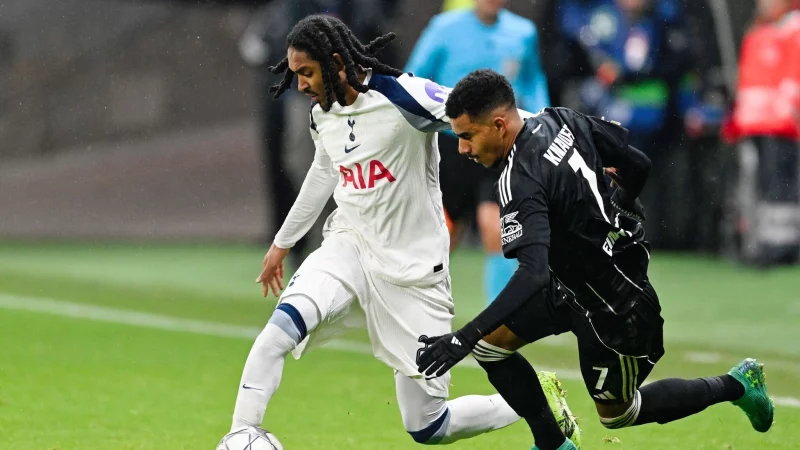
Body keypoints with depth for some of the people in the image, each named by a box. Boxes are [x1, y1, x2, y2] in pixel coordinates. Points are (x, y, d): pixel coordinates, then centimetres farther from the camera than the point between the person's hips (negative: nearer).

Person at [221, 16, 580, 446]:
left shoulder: (403, 97, -19)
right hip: (349, 248, 5)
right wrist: (282, 242, 35)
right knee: (283, 325, -27)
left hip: (413, 268, -5)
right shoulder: (322, 115, 3)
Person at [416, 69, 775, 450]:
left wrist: (463, 339, -45)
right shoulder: (562, 121, -8)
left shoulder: (519, 182, -32)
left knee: (617, 414, 13)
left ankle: (735, 385, 26)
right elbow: (638, 165, 3)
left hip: (612, 305, -9)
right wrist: (615, 212, 26)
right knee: (490, 343, 4)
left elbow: (532, 274, -42)